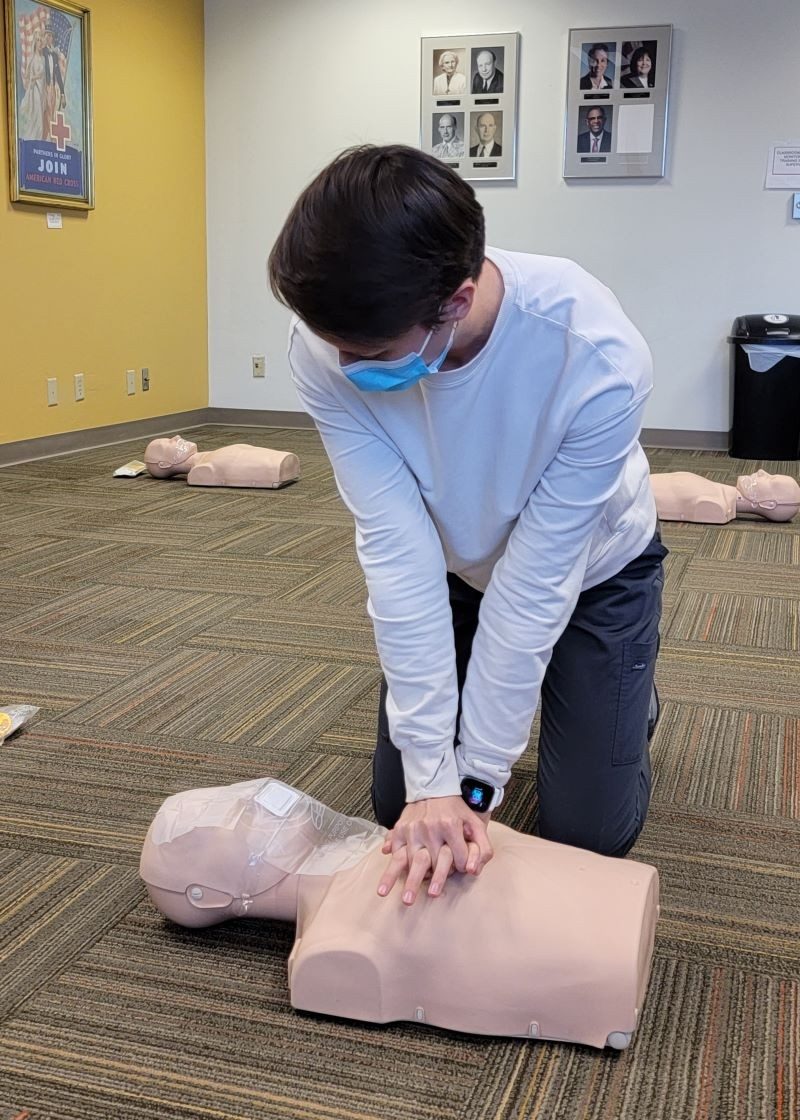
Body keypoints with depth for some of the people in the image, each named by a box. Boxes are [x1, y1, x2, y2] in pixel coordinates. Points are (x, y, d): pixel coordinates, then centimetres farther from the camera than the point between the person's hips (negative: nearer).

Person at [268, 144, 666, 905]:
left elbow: (535, 581, -31)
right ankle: (485, 693, 34)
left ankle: (625, 698, 30)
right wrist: (431, 776, -31)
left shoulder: (597, 357, -39)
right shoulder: (327, 350, -31)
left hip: (590, 570, -2)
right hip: (455, 569, 3)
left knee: (588, 832, -1)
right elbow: (396, 551, -30)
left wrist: (475, 776, -25)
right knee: (400, 805, 5)